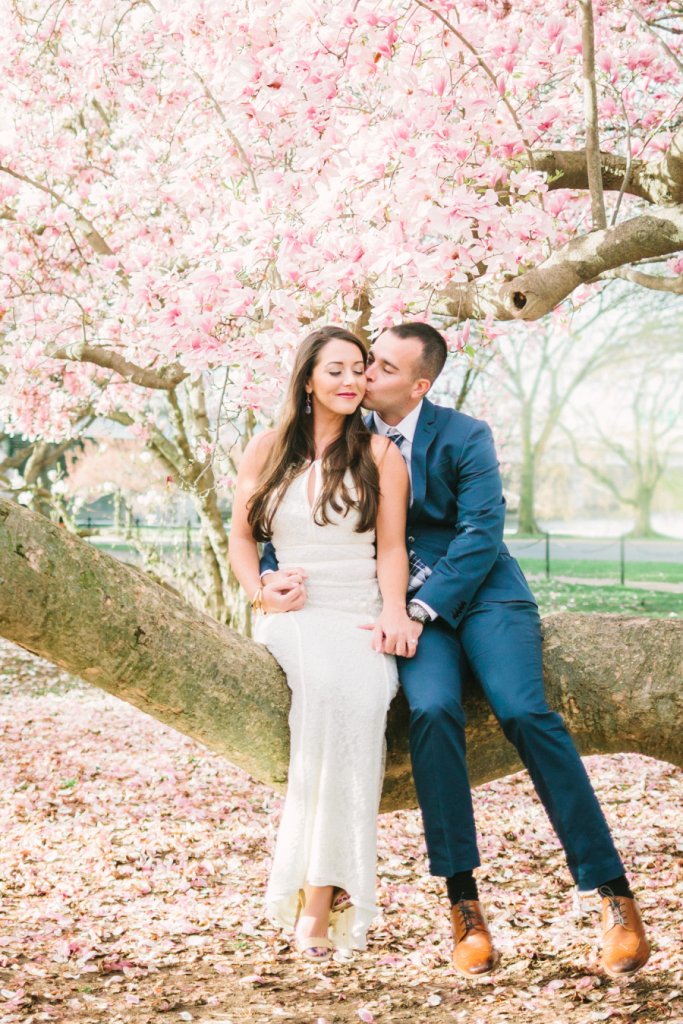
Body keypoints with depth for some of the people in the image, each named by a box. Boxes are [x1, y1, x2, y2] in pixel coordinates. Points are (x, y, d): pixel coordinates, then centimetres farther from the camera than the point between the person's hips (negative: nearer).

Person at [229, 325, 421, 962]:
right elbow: (240, 536, 15)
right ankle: (324, 885, -33)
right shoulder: (267, 449, 14)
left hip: (361, 618, 0)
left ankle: (318, 899, -34)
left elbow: (391, 546, 5)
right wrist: (260, 594, -3)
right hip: (292, 616, 0)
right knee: (326, 683, -36)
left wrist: (394, 610, -12)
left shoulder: (380, 454, 10)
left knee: (355, 695, -34)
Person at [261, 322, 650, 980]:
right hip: (412, 606, 2)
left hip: (481, 592, -2)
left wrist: (422, 608, -22)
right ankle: (463, 902, -20)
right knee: (431, 710, -28)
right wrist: (272, 571, -10)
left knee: (523, 710, -26)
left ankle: (612, 892, -21)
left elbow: (481, 533, -11)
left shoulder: (465, 437, -2)